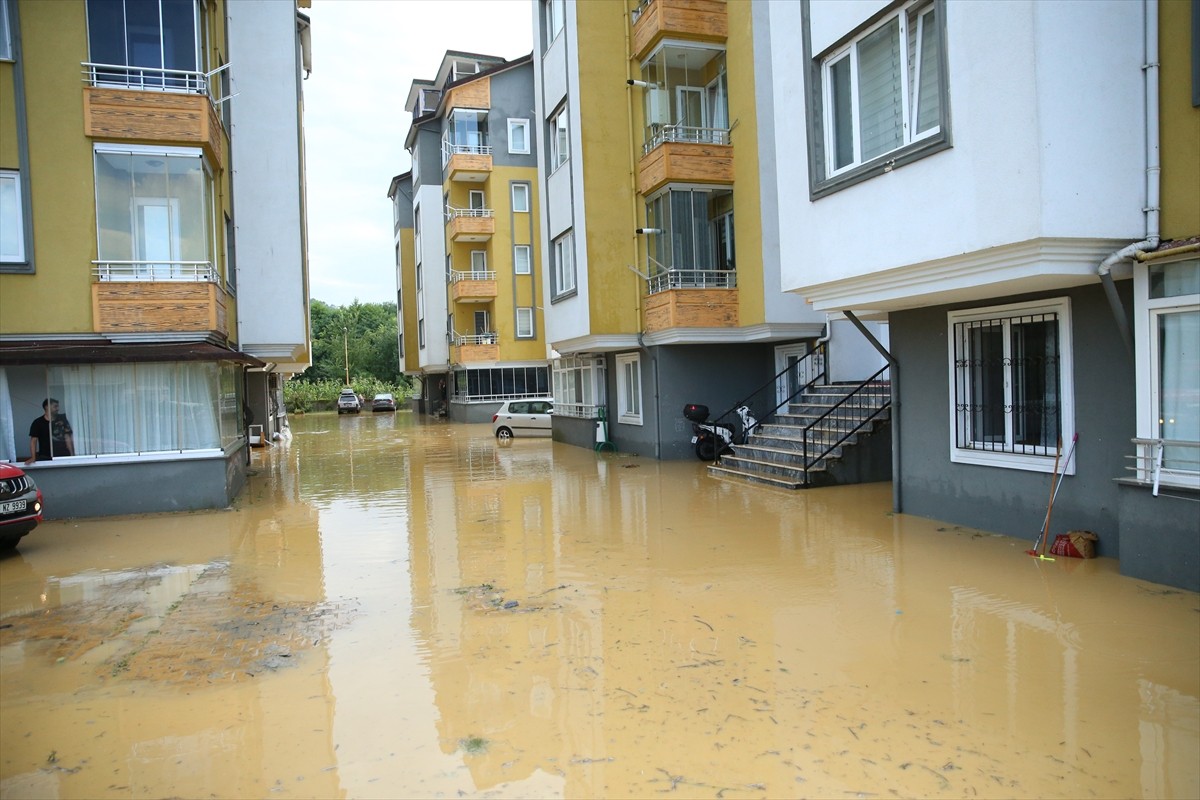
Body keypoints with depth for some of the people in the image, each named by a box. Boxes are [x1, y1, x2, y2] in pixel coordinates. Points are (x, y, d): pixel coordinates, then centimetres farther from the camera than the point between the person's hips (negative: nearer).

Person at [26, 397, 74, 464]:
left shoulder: (62, 420, 6)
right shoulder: (37, 423, 1)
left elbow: (68, 438, 5)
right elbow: (33, 441, -2)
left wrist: (72, 456, -3)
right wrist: (33, 458, -12)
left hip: (63, 456, 1)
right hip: (45, 459, -1)